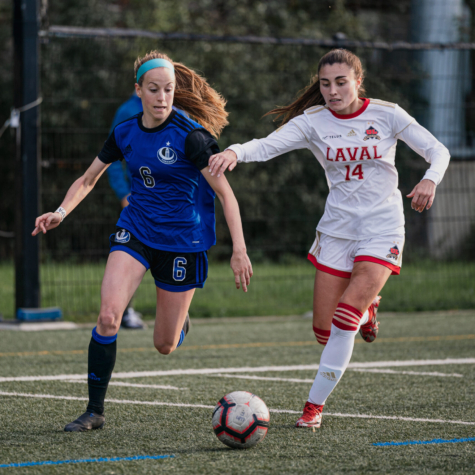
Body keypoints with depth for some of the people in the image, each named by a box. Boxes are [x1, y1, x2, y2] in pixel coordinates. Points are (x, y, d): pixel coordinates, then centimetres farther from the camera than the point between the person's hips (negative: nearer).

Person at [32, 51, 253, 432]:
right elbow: (88, 179, 14)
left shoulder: (189, 135, -16)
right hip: (135, 232, 3)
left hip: (183, 241, -3)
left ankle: (179, 323, 45)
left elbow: (225, 193, -15)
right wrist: (61, 212, -4)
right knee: (109, 314, -22)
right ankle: (95, 411, -11)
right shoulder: (125, 133, 0)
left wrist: (240, 250, -20)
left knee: (165, 346, 5)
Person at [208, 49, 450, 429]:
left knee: (344, 319, -18)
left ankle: (315, 405, -4)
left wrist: (430, 180, -24)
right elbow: (268, 145, -18)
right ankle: (366, 309, 37)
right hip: (337, 227, 3)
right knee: (324, 330, 1)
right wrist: (235, 153, -40)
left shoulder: (387, 115, -4)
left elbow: (438, 150, -2)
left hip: (382, 230, -3)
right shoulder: (313, 122, -3)